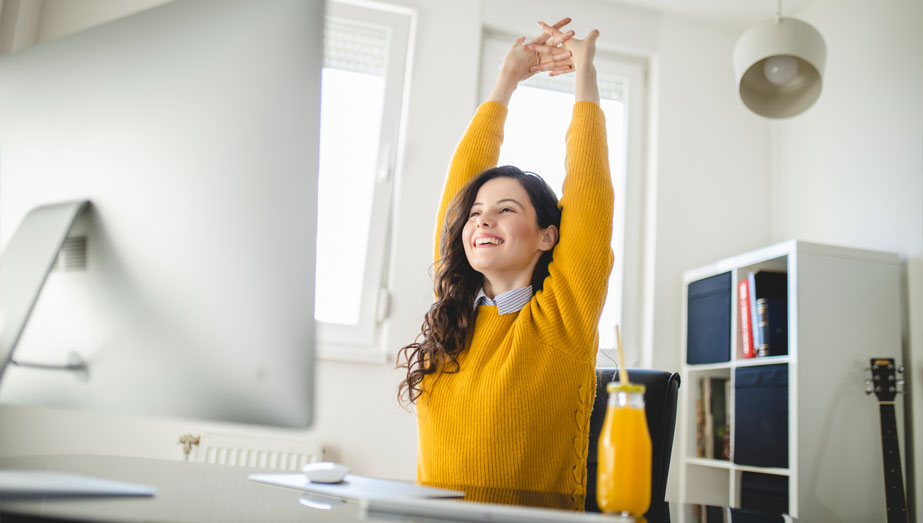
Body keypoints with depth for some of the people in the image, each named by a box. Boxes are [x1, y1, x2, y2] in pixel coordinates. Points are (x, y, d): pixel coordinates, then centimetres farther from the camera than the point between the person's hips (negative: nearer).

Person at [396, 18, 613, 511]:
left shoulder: (563, 316, -3)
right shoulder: (456, 311, 7)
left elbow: (588, 191, -3)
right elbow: (460, 183, 11)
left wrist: (584, 74, 9)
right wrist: (507, 80, 19)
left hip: (530, 516, -2)